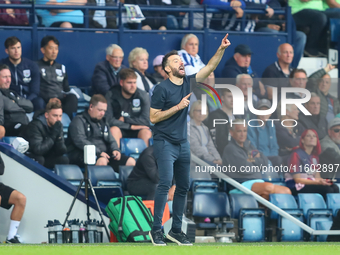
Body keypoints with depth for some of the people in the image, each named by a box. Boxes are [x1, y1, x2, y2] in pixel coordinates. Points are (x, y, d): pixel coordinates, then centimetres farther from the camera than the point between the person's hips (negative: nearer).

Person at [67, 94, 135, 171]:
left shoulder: (103, 122, 26)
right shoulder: (79, 121, 1)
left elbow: (111, 140, 26)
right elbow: (80, 141, -14)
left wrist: (115, 150, 0)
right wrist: (98, 152, -23)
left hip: (104, 154, 8)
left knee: (131, 162, -11)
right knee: (102, 161, -40)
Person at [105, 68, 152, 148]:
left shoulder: (142, 95, -4)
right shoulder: (111, 95, -8)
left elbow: (145, 121, -10)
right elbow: (109, 120, -16)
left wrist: (124, 120, -10)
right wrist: (131, 126, -16)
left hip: (137, 132, 1)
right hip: (120, 130, -1)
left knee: (146, 132, -29)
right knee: (114, 129, -32)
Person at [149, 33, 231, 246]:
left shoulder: (187, 82, 6)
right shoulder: (162, 88, -11)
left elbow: (209, 68, 3)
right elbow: (154, 117, -11)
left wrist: (221, 49, -10)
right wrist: (178, 107, -15)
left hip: (183, 144, 7)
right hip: (165, 143, -7)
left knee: (183, 187, 8)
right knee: (165, 183, -17)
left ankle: (176, 230, 15)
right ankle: (156, 230, -14)